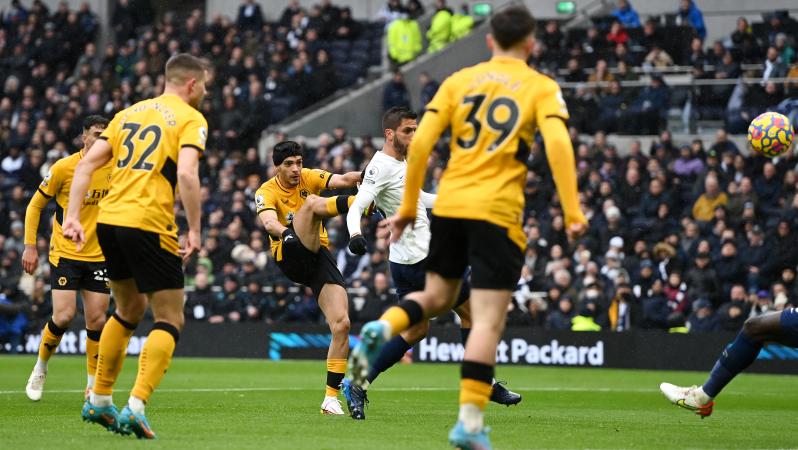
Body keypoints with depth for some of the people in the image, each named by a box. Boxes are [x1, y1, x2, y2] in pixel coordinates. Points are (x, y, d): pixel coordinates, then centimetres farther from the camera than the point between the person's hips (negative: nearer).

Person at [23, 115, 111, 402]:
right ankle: (40, 368, 14)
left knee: (97, 320, -2)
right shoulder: (64, 168, -9)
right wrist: (30, 246, -6)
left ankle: (93, 384, 11)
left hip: (98, 257, 3)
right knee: (64, 316, -12)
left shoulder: (114, 168, 1)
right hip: (65, 254, -3)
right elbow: (35, 205, 0)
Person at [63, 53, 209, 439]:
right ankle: (135, 408, -16)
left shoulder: (129, 113, 19)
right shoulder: (190, 119, 0)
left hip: (109, 220, 7)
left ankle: (99, 402, 29)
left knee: (130, 310, 26)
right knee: (169, 321, 1)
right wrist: (194, 230, -11)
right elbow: (186, 175, -17)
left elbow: (87, 163, 10)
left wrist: (73, 216, 7)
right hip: (150, 225, -7)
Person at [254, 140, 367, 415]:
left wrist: (363, 176, -33)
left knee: (341, 323, -11)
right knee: (311, 203, -24)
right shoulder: (266, 192, -1)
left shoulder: (309, 178, 8)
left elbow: (341, 180, -11)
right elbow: (268, 221, -23)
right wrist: (285, 232, -45)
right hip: (291, 259, -3)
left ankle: (331, 397, -5)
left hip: (320, 256, 3)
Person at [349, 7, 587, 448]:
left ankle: (382, 328, -6)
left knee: (436, 296, 23)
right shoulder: (541, 87, 3)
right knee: (488, 321, -2)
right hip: (497, 213, -4)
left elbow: (420, 142, 4)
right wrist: (573, 213, -13)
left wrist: (408, 207, 10)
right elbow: (557, 144, -13)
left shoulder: (458, 81, 11)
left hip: (448, 205, 4)